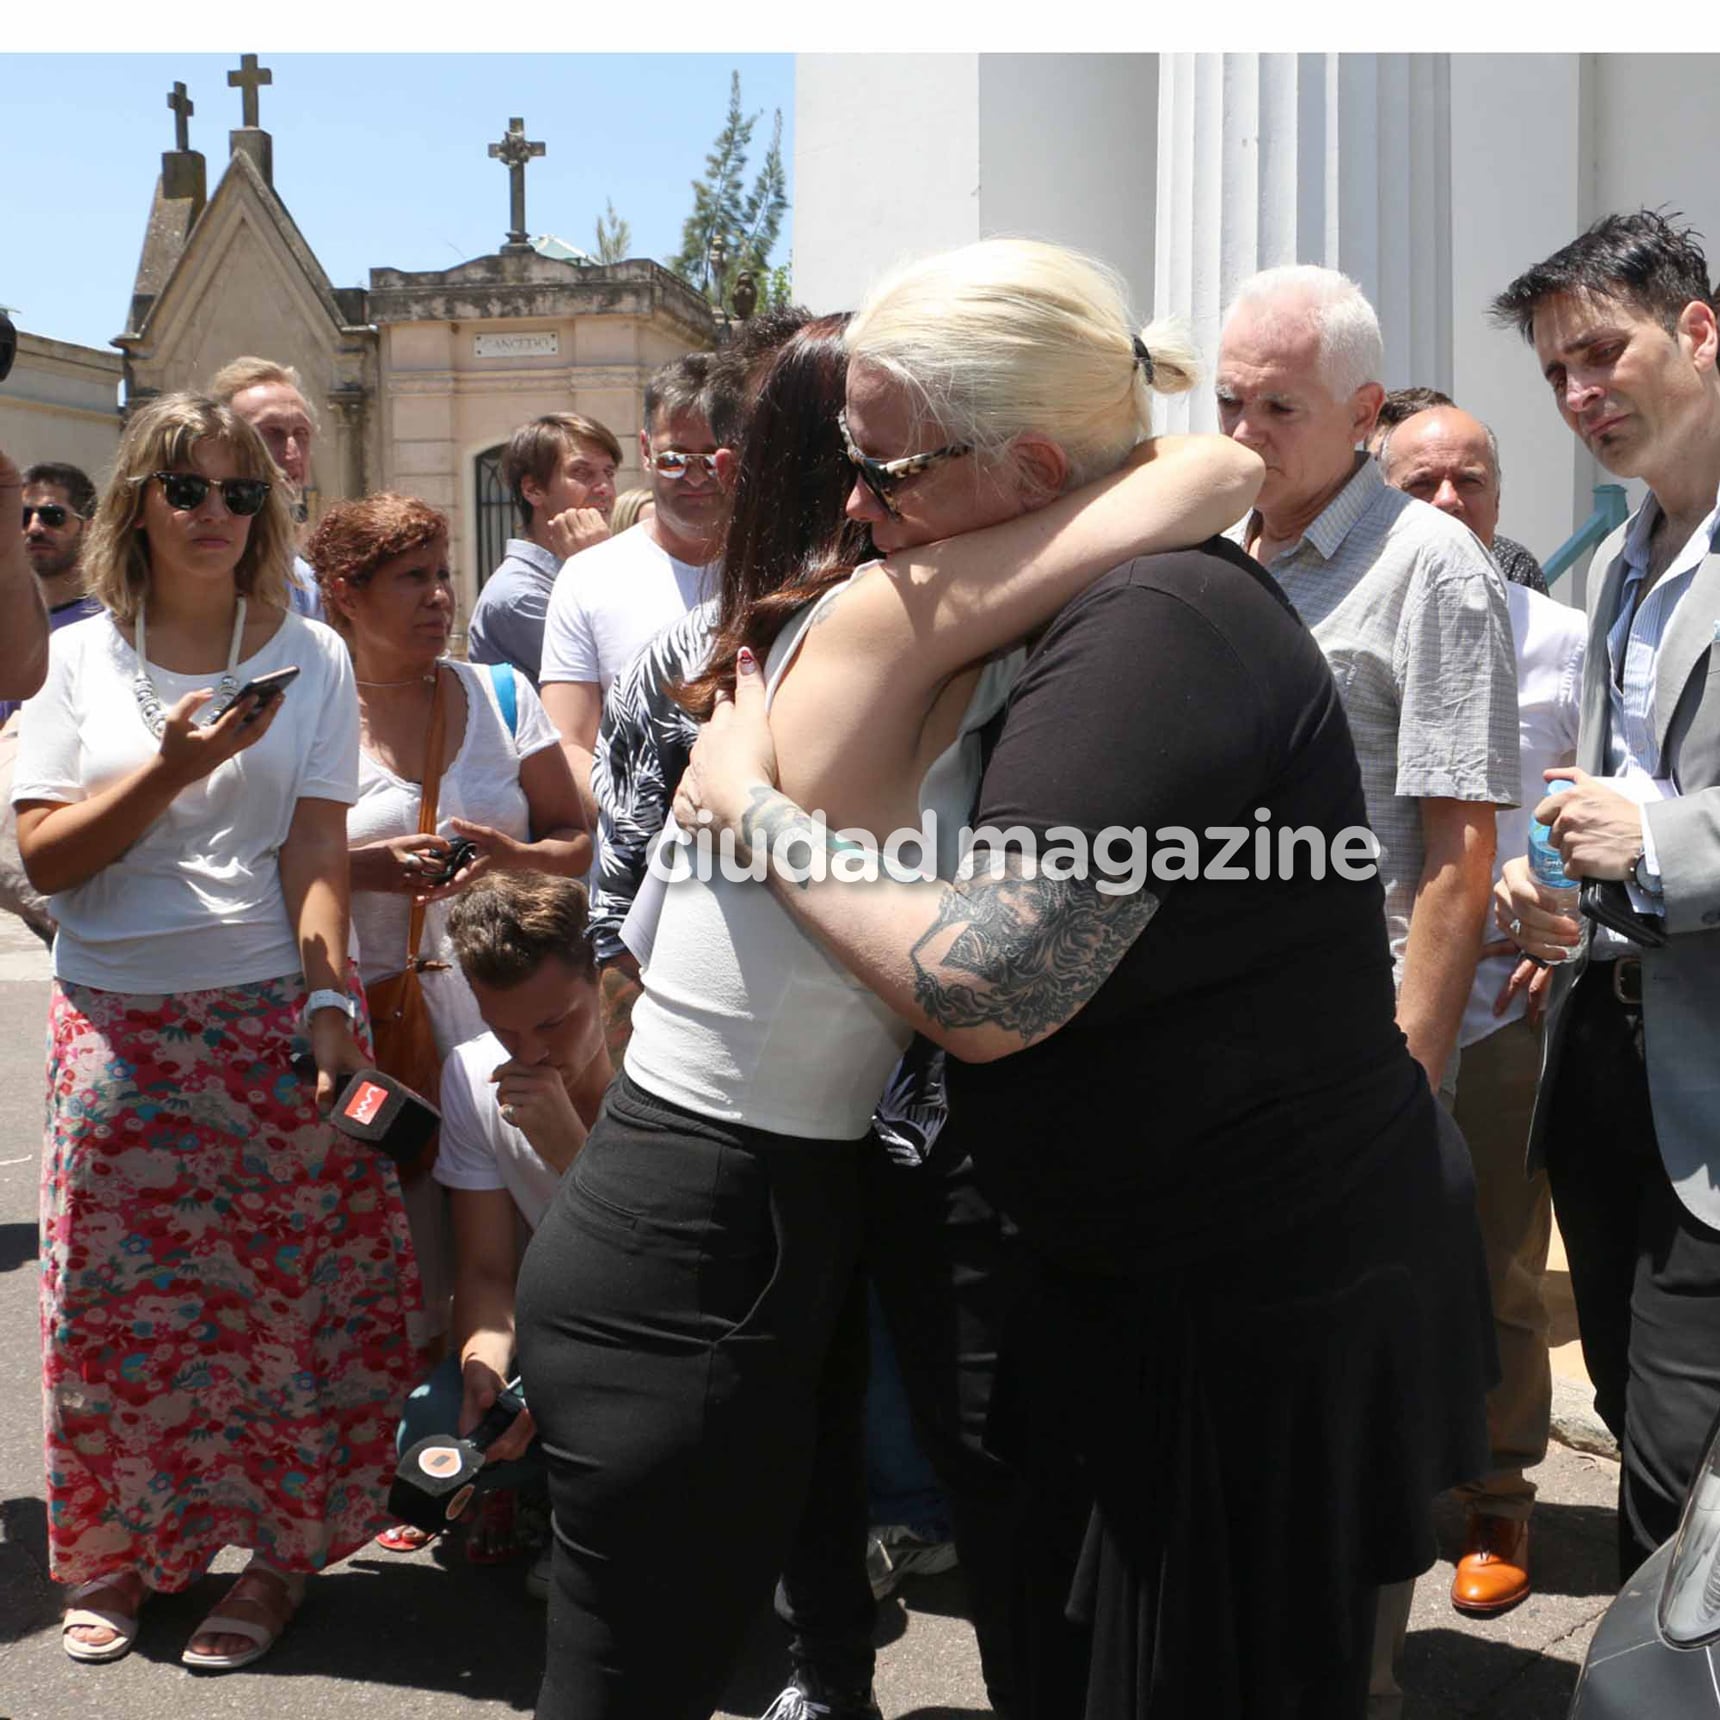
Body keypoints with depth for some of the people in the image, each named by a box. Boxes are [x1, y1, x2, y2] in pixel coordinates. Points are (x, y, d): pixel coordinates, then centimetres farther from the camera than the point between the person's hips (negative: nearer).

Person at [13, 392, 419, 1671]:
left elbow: (317, 850, -2)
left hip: (275, 1015, -1)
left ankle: (280, 1547, 17)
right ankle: (121, 1548, 25)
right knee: (121, 1291, 5)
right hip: (121, 1024, 1)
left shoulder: (310, 657, 4)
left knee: (284, 1288, 1)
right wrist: (173, 768, -14)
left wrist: (330, 1001, -16)